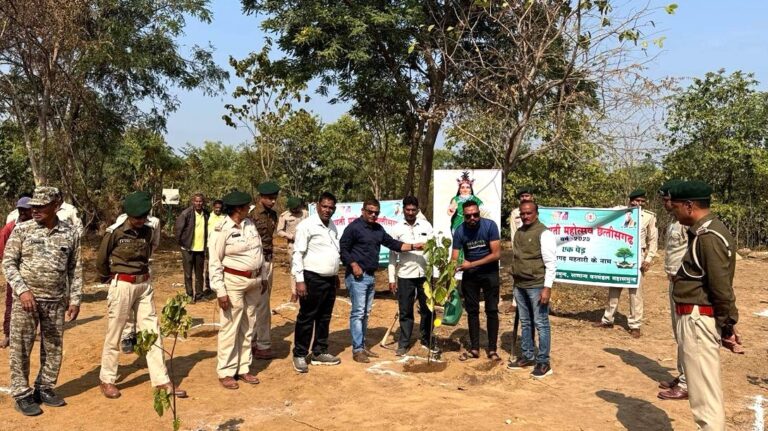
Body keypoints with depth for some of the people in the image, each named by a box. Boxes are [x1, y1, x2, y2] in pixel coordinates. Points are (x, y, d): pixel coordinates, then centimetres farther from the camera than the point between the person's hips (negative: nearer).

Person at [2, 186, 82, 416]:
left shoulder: (70, 233, 1)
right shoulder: (21, 230, -3)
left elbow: (75, 269, 6)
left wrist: (75, 299, 3)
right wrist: (22, 290, -14)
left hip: (56, 301, 2)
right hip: (25, 299, -2)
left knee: (53, 348, 11)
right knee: (20, 348, 4)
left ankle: (45, 388, 27)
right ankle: (22, 394, 17)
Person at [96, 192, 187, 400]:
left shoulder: (148, 232, 4)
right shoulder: (115, 232, -10)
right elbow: (101, 260, 2)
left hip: (145, 285, 5)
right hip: (122, 285, -5)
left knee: (152, 332, 4)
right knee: (114, 334, 7)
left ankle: (161, 381, 9)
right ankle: (106, 380, 24)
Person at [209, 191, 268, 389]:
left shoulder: (250, 224, 7)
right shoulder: (222, 230, -13)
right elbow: (214, 262, -13)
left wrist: (263, 278, 14)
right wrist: (220, 291, -17)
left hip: (254, 282, 7)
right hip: (234, 282, -7)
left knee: (248, 328, 13)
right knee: (230, 328, 0)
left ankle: (243, 368, 25)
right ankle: (225, 372, 13)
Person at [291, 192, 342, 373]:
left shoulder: (333, 226, 11)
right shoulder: (307, 225, -12)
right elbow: (297, 254, -15)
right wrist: (299, 280, -19)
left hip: (330, 279, 8)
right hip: (313, 279, -7)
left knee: (324, 318, 14)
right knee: (306, 318, 2)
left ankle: (319, 353, 26)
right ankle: (299, 355, 13)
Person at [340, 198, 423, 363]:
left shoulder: (378, 229, 15)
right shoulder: (354, 227, -8)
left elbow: (393, 243, 15)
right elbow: (343, 249, -11)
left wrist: (413, 246, 5)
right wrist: (354, 265, -19)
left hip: (370, 276, 8)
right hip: (357, 276, -8)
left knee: (365, 313, 12)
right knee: (358, 312, -8)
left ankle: (362, 346, 20)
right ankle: (357, 350, -4)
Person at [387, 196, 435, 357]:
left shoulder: (426, 226, 3)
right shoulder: (397, 228, 0)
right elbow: (392, 254, 2)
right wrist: (391, 278, -1)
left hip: (425, 274, 1)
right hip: (405, 275, -1)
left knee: (427, 309, 10)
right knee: (405, 311, 6)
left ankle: (427, 340, 24)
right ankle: (404, 344, 16)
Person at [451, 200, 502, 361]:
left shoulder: (490, 225, -21)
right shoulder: (459, 231, -15)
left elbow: (496, 254, -23)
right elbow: (455, 260, -15)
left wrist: (471, 264, -25)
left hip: (489, 272, -2)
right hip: (469, 274, 2)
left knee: (492, 310, 0)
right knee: (472, 311, 7)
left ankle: (492, 350, 8)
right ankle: (474, 348, 17)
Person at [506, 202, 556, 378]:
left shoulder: (544, 233, -11)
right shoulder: (519, 232, 12)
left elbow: (551, 263, -14)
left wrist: (547, 288, -18)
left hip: (537, 286, -7)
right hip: (520, 285, 8)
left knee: (541, 324, 0)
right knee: (525, 323, 15)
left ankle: (543, 362, 8)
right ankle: (527, 356, 27)